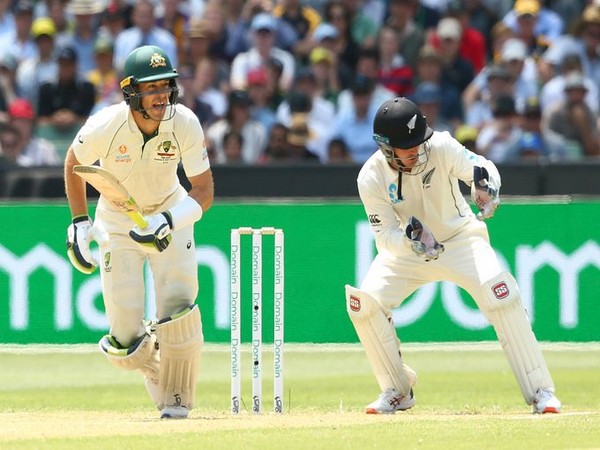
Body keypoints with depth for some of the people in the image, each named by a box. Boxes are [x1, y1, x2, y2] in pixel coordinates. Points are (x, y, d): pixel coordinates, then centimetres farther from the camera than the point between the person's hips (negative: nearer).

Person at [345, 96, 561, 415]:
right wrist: (412, 238, -41)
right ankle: (397, 392, 5)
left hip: (460, 237, -2)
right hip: (404, 246, 2)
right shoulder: (371, 179, -21)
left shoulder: (441, 147, -24)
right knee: (363, 303, -17)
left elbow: (479, 166, -29)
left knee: (500, 294, -24)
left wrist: (485, 182, -54)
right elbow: (385, 234, -19)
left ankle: (540, 391, -18)